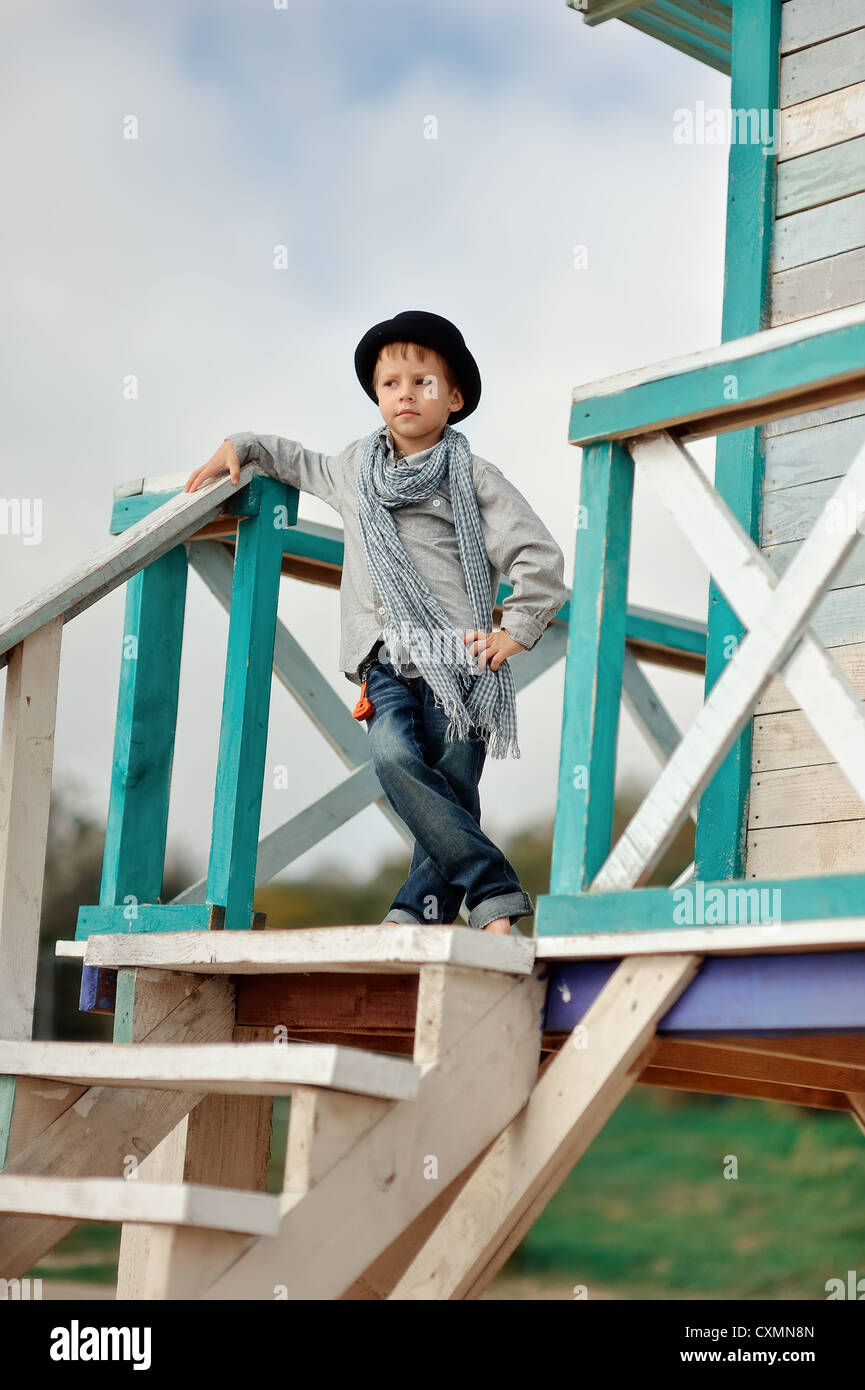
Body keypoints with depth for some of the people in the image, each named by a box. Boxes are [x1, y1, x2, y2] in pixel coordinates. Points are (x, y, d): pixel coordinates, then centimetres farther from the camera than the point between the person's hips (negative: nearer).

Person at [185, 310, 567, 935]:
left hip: (457, 656, -2)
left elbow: (540, 557, 1)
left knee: (452, 789, -9)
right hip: (388, 659, 2)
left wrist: (516, 632, -5)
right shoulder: (354, 468, 20)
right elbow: (298, 460, 42)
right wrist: (238, 447, 31)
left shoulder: (473, 477, 5)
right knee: (394, 756, -23)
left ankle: (420, 908, -4)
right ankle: (492, 885, -21)